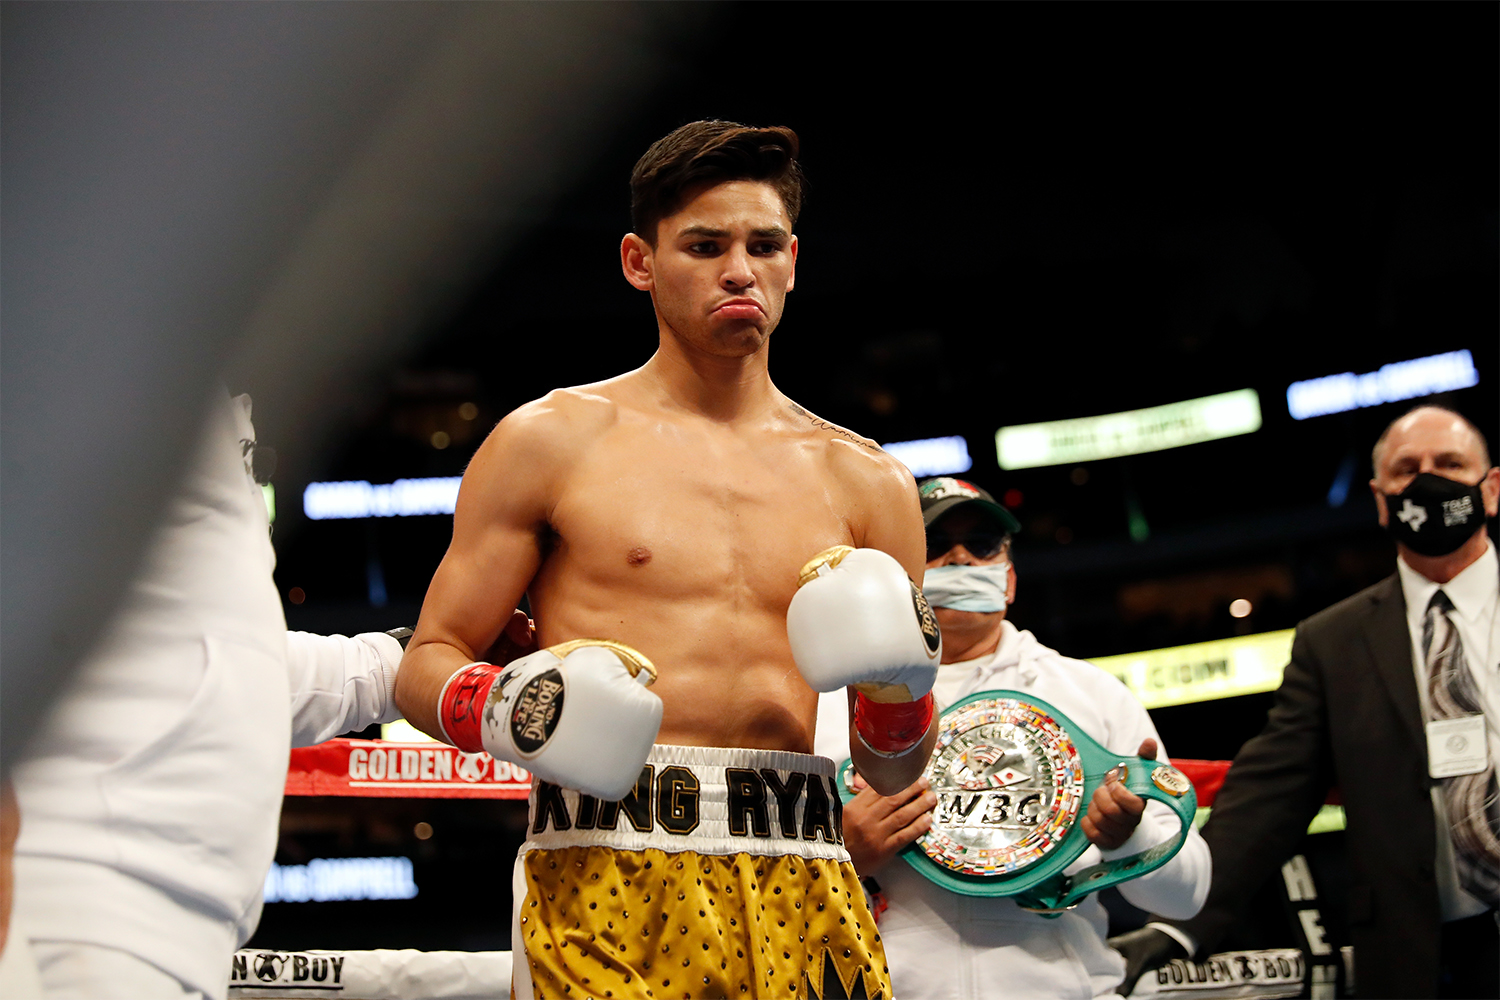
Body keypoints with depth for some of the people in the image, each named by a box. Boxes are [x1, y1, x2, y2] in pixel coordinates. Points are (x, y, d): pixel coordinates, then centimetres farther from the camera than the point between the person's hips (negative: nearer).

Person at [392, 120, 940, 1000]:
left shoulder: (866, 481, 16)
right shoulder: (553, 440, 7)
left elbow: (896, 775, 20)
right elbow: (426, 666, 8)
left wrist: (900, 695, -2)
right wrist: (500, 710, -13)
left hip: (801, 892, 3)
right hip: (606, 883, -2)